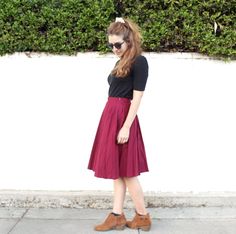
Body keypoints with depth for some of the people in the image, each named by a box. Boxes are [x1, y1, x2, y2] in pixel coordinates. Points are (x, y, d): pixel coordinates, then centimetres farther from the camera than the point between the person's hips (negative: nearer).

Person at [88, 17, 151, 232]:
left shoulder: (139, 61, -10)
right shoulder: (121, 62, 15)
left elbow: (137, 97, -15)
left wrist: (126, 127, -19)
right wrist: (113, 121, 13)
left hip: (123, 118, -9)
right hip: (112, 116, 9)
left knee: (126, 171, 0)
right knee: (117, 170, 11)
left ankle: (143, 217, 14)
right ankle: (117, 216, 19)